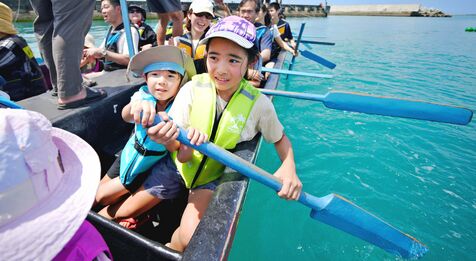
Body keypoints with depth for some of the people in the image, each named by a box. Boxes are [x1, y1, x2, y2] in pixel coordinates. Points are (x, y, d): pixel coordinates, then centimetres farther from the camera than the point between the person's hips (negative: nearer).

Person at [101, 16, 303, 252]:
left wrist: (289, 167, -22)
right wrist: (172, 140, -45)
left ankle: (171, 250, 16)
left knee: (191, 237, -21)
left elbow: (280, 138, -2)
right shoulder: (193, 89, -19)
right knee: (121, 214, 8)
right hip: (177, 165, 2)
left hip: (214, 175, -1)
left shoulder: (258, 104, -20)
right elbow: (182, 155, -21)